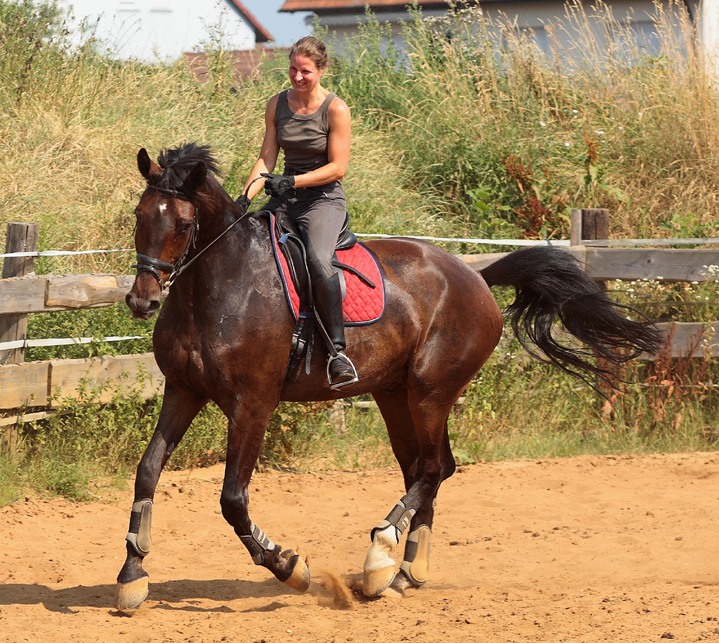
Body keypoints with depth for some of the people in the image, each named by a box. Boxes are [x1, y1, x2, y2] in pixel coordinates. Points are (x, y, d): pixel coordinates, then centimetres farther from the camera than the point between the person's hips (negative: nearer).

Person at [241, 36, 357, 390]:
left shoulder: (336, 109, -8)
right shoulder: (277, 105, 7)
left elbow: (338, 167, -12)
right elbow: (266, 158, 6)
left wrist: (292, 181, -22)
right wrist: (246, 196, -9)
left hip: (324, 199, -6)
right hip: (285, 200, 6)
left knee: (317, 258, -34)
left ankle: (337, 349, -31)